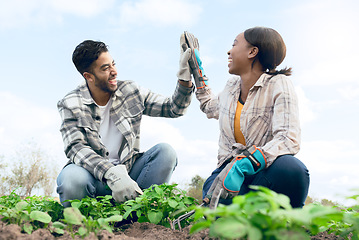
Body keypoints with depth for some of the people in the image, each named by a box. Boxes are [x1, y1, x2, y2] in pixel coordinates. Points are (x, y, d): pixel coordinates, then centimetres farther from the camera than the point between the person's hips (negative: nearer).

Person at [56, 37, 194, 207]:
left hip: (128, 170, 3)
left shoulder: (130, 91, 5)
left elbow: (173, 108, 9)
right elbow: (76, 148, -19)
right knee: (72, 178, -37)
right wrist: (112, 174, -35)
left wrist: (185, 79, -10)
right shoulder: (70, 105, -5)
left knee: (165, 152, -21)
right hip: (95, 177, -3)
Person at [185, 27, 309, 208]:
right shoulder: (232, 85, 10)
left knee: (291, 169, -39)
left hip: (261, 171, -2)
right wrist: (197, 70, 32)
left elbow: (289, 139, -23)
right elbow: (210, 108, 36)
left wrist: (242, 165, -38)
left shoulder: (278, 85, -7)